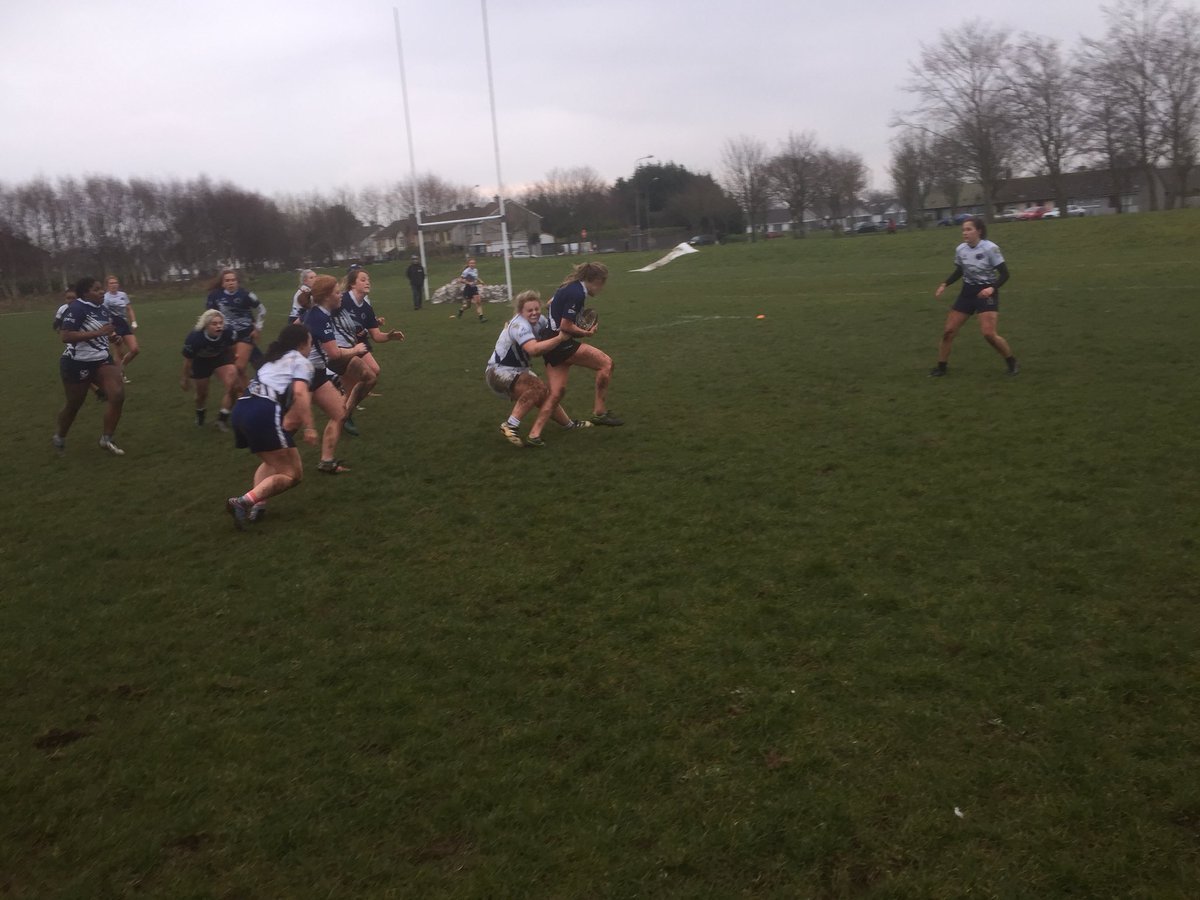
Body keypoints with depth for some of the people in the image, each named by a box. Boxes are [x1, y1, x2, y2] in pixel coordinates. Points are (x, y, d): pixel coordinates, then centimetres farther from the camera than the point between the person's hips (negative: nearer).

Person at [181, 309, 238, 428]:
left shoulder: (227, 332, -30)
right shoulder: (194, 338, -37)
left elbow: (230, 349, -5)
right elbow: (188, 360, -18)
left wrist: (231, 366, 11)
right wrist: (185, 378, -5)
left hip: (220, 358, 2)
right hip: (201, 362, -2)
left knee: (232, 386, -20)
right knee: (202, 393, 14)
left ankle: (222, 419, -2)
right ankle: (199, 414, 50)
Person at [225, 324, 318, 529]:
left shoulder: (274, 359, 31)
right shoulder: (301, 362, 8)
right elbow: (300, 393, -11)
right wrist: (309, 427, -15)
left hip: (241, 407, 8)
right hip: (265, 413, -8)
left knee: (274, 462, 29)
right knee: (292, 474, -1)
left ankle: (257, 505, 6)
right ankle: (244, 502, -19)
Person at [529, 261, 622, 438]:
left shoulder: (570, 287, 13)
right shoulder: (578, 293, -17)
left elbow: (551, 303, 30)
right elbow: (565, 326, -21)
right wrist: (586, 333, -5)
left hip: (550, 344, 10)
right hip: (561, 343, -10)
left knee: (557, 393, 9)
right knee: (606, 363, -6)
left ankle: (534, 433, 3)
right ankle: (599, 413, -1)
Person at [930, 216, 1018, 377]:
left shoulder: (990, 248, -18)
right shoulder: (960, 249, -2)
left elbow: (1004, 274, -15)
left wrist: (992, 288, -31)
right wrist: (945, 284, 1)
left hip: (986, 293, -5)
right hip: (967, 292, 6)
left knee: (989, 334, -18)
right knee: (948, 331, 1)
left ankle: (1012, 362, 5)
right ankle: (941, 367, 17)